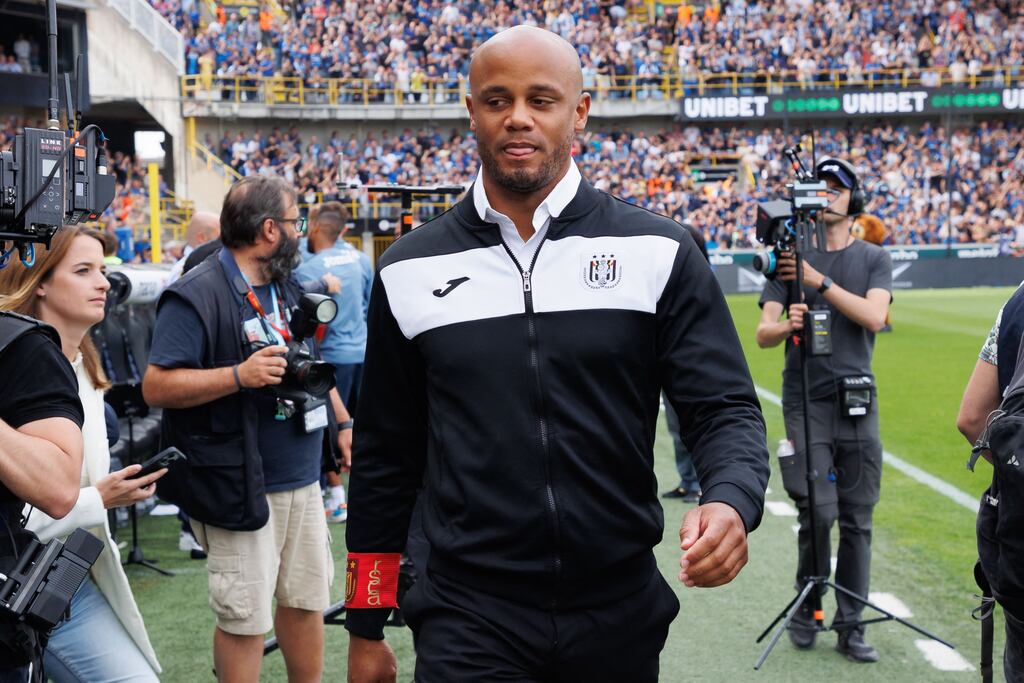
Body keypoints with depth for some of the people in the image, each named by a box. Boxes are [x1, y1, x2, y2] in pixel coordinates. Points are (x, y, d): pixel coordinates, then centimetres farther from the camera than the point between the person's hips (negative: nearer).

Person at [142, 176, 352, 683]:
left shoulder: (287, 288, 13)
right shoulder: (198, 295, -13)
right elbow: (156, 387, -18)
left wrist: (342, 423, 17)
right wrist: (239, 376, -27)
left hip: (303, 478, 8)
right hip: (242, 486, -8)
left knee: (307, 599, 16)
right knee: (245, 618, 0)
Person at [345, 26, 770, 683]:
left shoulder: (659, 251, -2)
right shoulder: (409, 271, 2)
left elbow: (726, 407, -4)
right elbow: (384, 460, 8)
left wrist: (731, 501, -26)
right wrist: (365, 628, 9)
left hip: (622, 618, 1)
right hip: (469, 621, 0)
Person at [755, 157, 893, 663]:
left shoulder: (874, 259, 10)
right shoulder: (790, 258, 7)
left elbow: (874, 317, -9)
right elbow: (763, 333, -2)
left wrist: (821, 282, -16)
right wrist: (787, 325, -24)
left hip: (859, 402, 2)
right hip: (806, 399, -2)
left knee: (857, 520, 2)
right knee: (818, 511, -12)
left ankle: (850, 627, 10)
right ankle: (807, 604, 11)